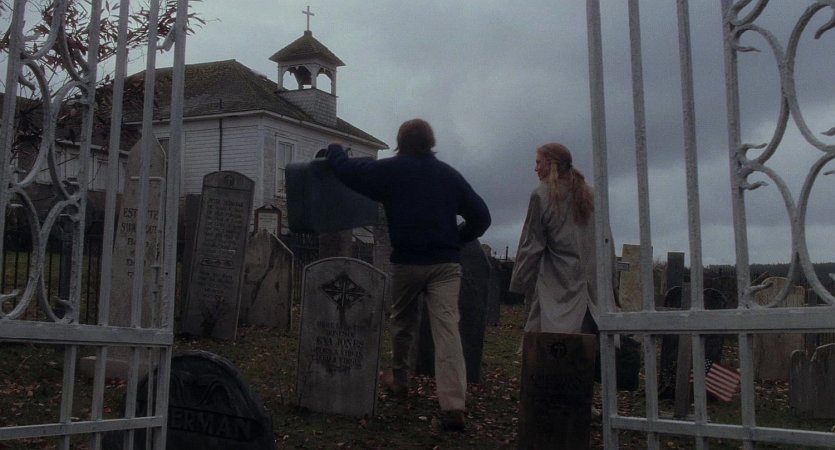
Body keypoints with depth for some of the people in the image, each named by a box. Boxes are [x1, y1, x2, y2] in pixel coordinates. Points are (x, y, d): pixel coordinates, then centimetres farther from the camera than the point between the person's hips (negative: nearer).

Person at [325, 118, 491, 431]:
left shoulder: (391, 169, 3)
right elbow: (481, 216, 12)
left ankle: (398, 380, 38)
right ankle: (454, 405, -17)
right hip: (446, 263, 1)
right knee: (447, 329, -8)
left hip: (407, 261, -1)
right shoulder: (450, 174, 11)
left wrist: (335, 150, 25)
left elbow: (346, 170, 5)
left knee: (402, 323, 20)